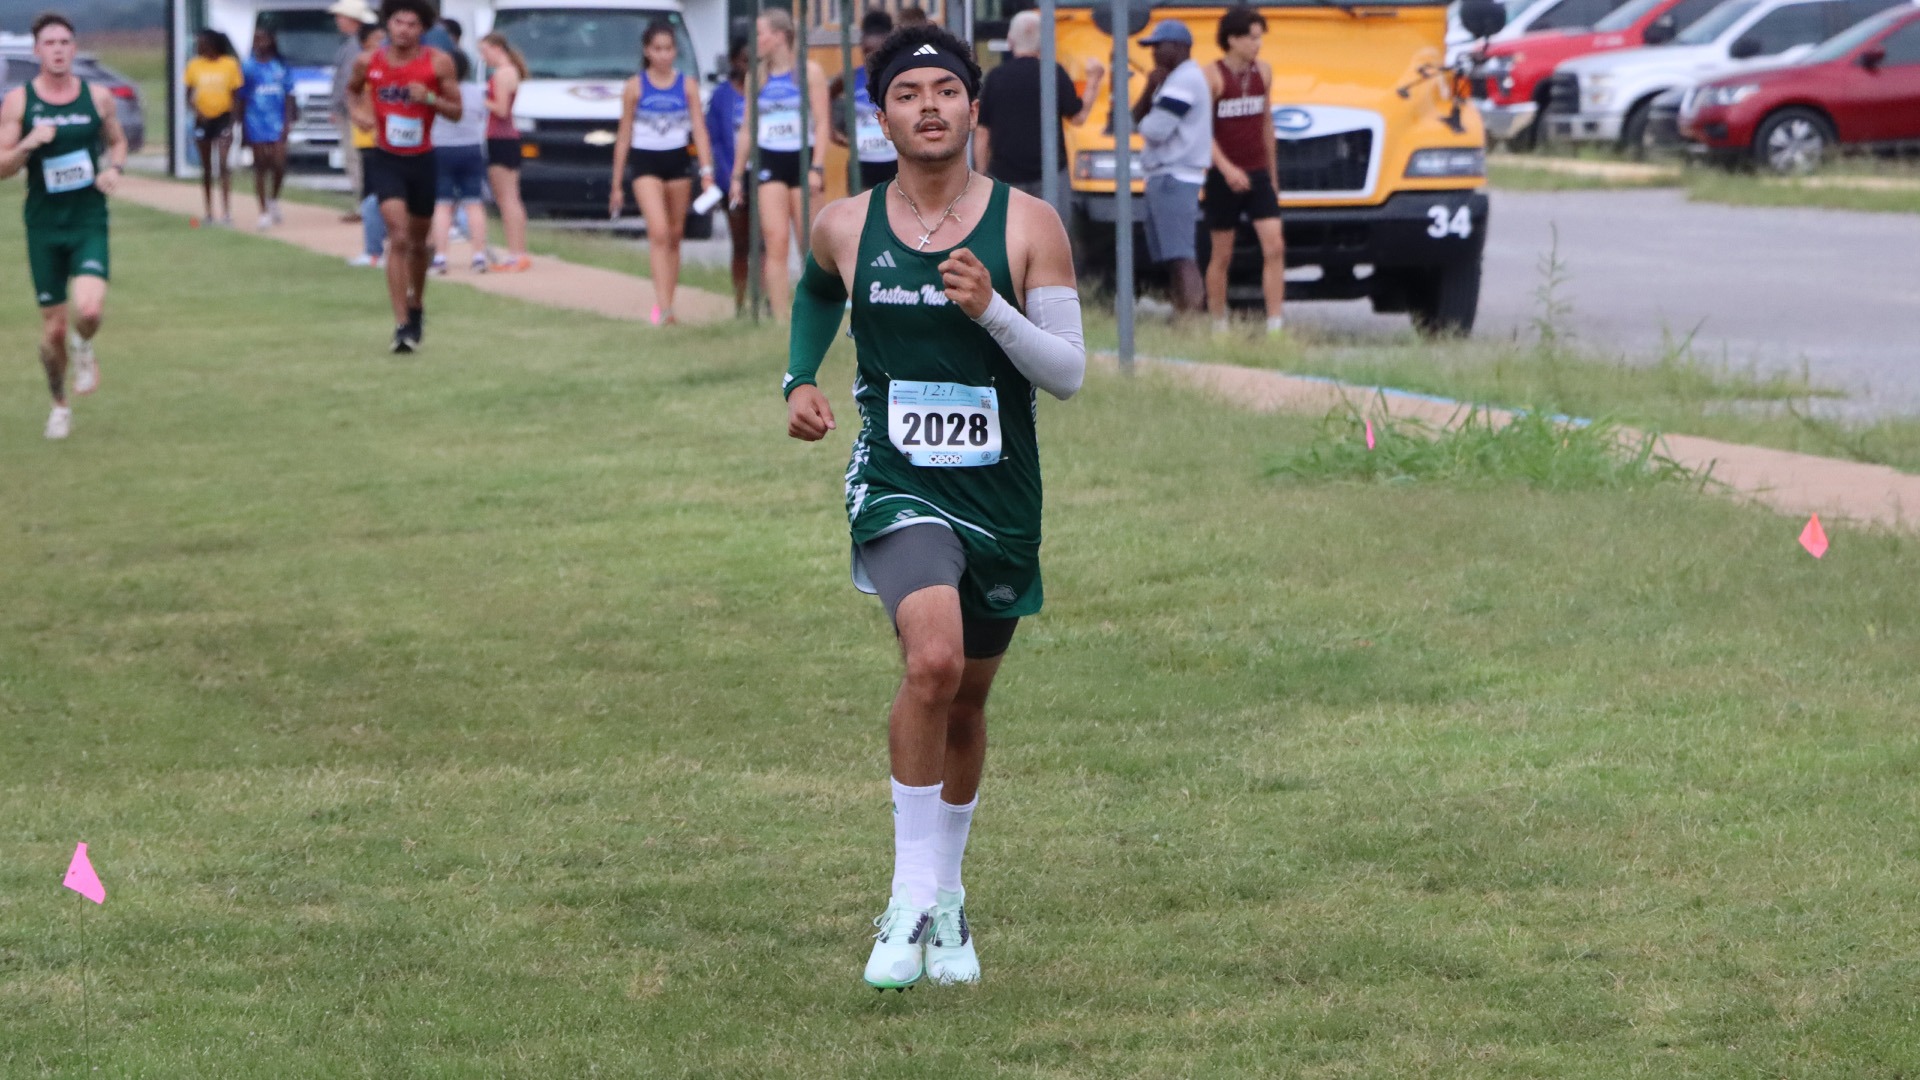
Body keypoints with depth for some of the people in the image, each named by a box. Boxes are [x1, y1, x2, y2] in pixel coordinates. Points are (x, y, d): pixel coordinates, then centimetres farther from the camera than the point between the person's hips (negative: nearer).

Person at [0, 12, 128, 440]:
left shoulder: (97, 97, 0)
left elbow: (117, 142, 17)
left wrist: (115, 168, -5)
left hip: (89, 221, 0)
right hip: (44, 225, 0)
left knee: (90, 309, -23)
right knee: (52, 328, 4)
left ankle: (83, 348, 14)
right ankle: (59, 406, 28)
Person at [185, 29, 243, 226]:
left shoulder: (230, 64, -3)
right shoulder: (194, 65, 3)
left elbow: (235, 94, 1)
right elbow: (189, 95, 6)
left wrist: (232, 120, -8)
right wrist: (196, 111, -12)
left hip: (223, 118, -3)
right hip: (203, 119, 3)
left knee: (223, 164, -14)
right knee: (206, 167, 9)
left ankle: (226, 212, -16)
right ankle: (209, 213, 16)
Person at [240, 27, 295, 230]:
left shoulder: (281, 67, 5)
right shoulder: (248, 67, 3)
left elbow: (289, 97, 7)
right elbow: (242, 99, 7)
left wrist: (287, 122, -3)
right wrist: (242, 128, 5)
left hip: (277, 122, 0)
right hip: (256, 122, 0)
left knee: (278, 164, -6)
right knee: (261, 166, 0)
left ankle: (274, 200, 23)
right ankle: (264, 212, 5)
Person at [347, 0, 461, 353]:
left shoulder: (438, 63, -7)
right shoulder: (369, 62, -3)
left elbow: (456, 112, -4)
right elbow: (353, 88, 19)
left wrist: (429, 98, -23)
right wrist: (362, 110, -1)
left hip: (422, 161, 1)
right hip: (385, 160, -1)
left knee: (418, 242, 16)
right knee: (398, 237, -16)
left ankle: (416, 307, 41)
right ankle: (402, 325, -19)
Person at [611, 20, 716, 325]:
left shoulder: (687, 85, 2)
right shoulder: (635, 87, -1)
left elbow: (699, 129, 0)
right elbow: (624, 137, 4)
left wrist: (707, 172, -12)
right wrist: (617, 185, 5)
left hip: (677, 163, 3)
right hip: (645, 164, -3)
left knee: (674, 236, 8)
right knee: (658, 232, -18)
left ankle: (666, 306, 18)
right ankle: (663, 306, -24)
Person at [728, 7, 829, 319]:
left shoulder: (809, 72, 0)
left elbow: (821, 123, -4)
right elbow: (748, 130, 15)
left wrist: (817, 168, -13)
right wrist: (737, 174, 13)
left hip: (802, 161, -2)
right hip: (769, 164, 2)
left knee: (810, 244, 1)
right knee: (775, 240, -11)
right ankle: (780, 315, -14)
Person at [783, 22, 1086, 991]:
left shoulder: (1027, 225, -3)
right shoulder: (843, 227, 1)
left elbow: (1069, 374, -5)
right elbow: (816, 292, 25)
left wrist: (993, 309, -20)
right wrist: (801, 380, 9)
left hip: (1002, 500, 2)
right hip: (896, 485, -2)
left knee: (966, 703, 14)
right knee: (932, 661, -27)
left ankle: (946, 897, 36)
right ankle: (910, 903, -18)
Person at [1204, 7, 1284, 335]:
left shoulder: (1263, 71, 6)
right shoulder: (1212, 76, -10)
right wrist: (1226, 168, -26)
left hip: (1258, 176, 4)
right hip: (1224, 179, -4)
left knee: (1274, 248, -9)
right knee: (1221, 255, 6)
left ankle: (1275, 326, -9)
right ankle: (1218, 326, 18)